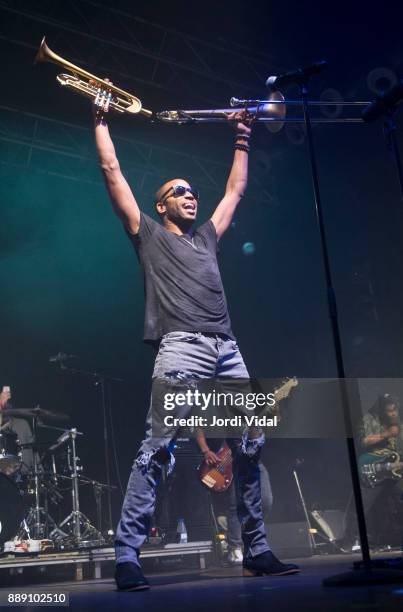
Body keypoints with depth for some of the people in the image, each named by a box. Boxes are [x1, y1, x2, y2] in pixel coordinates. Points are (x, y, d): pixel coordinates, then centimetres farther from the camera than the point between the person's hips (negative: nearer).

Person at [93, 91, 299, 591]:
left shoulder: (207, 236, 31)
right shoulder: (148, 234, 17)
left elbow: (236, 189, 41)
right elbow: (112, 173, 16)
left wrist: (242, 141, 47)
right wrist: (102, 122, 23)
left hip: (228, 351, 6)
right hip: (182, 348, -6)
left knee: (249, 449, 2)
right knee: (156, 449, -15)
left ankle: (257, 552, 11)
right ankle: (127, 556, -11)